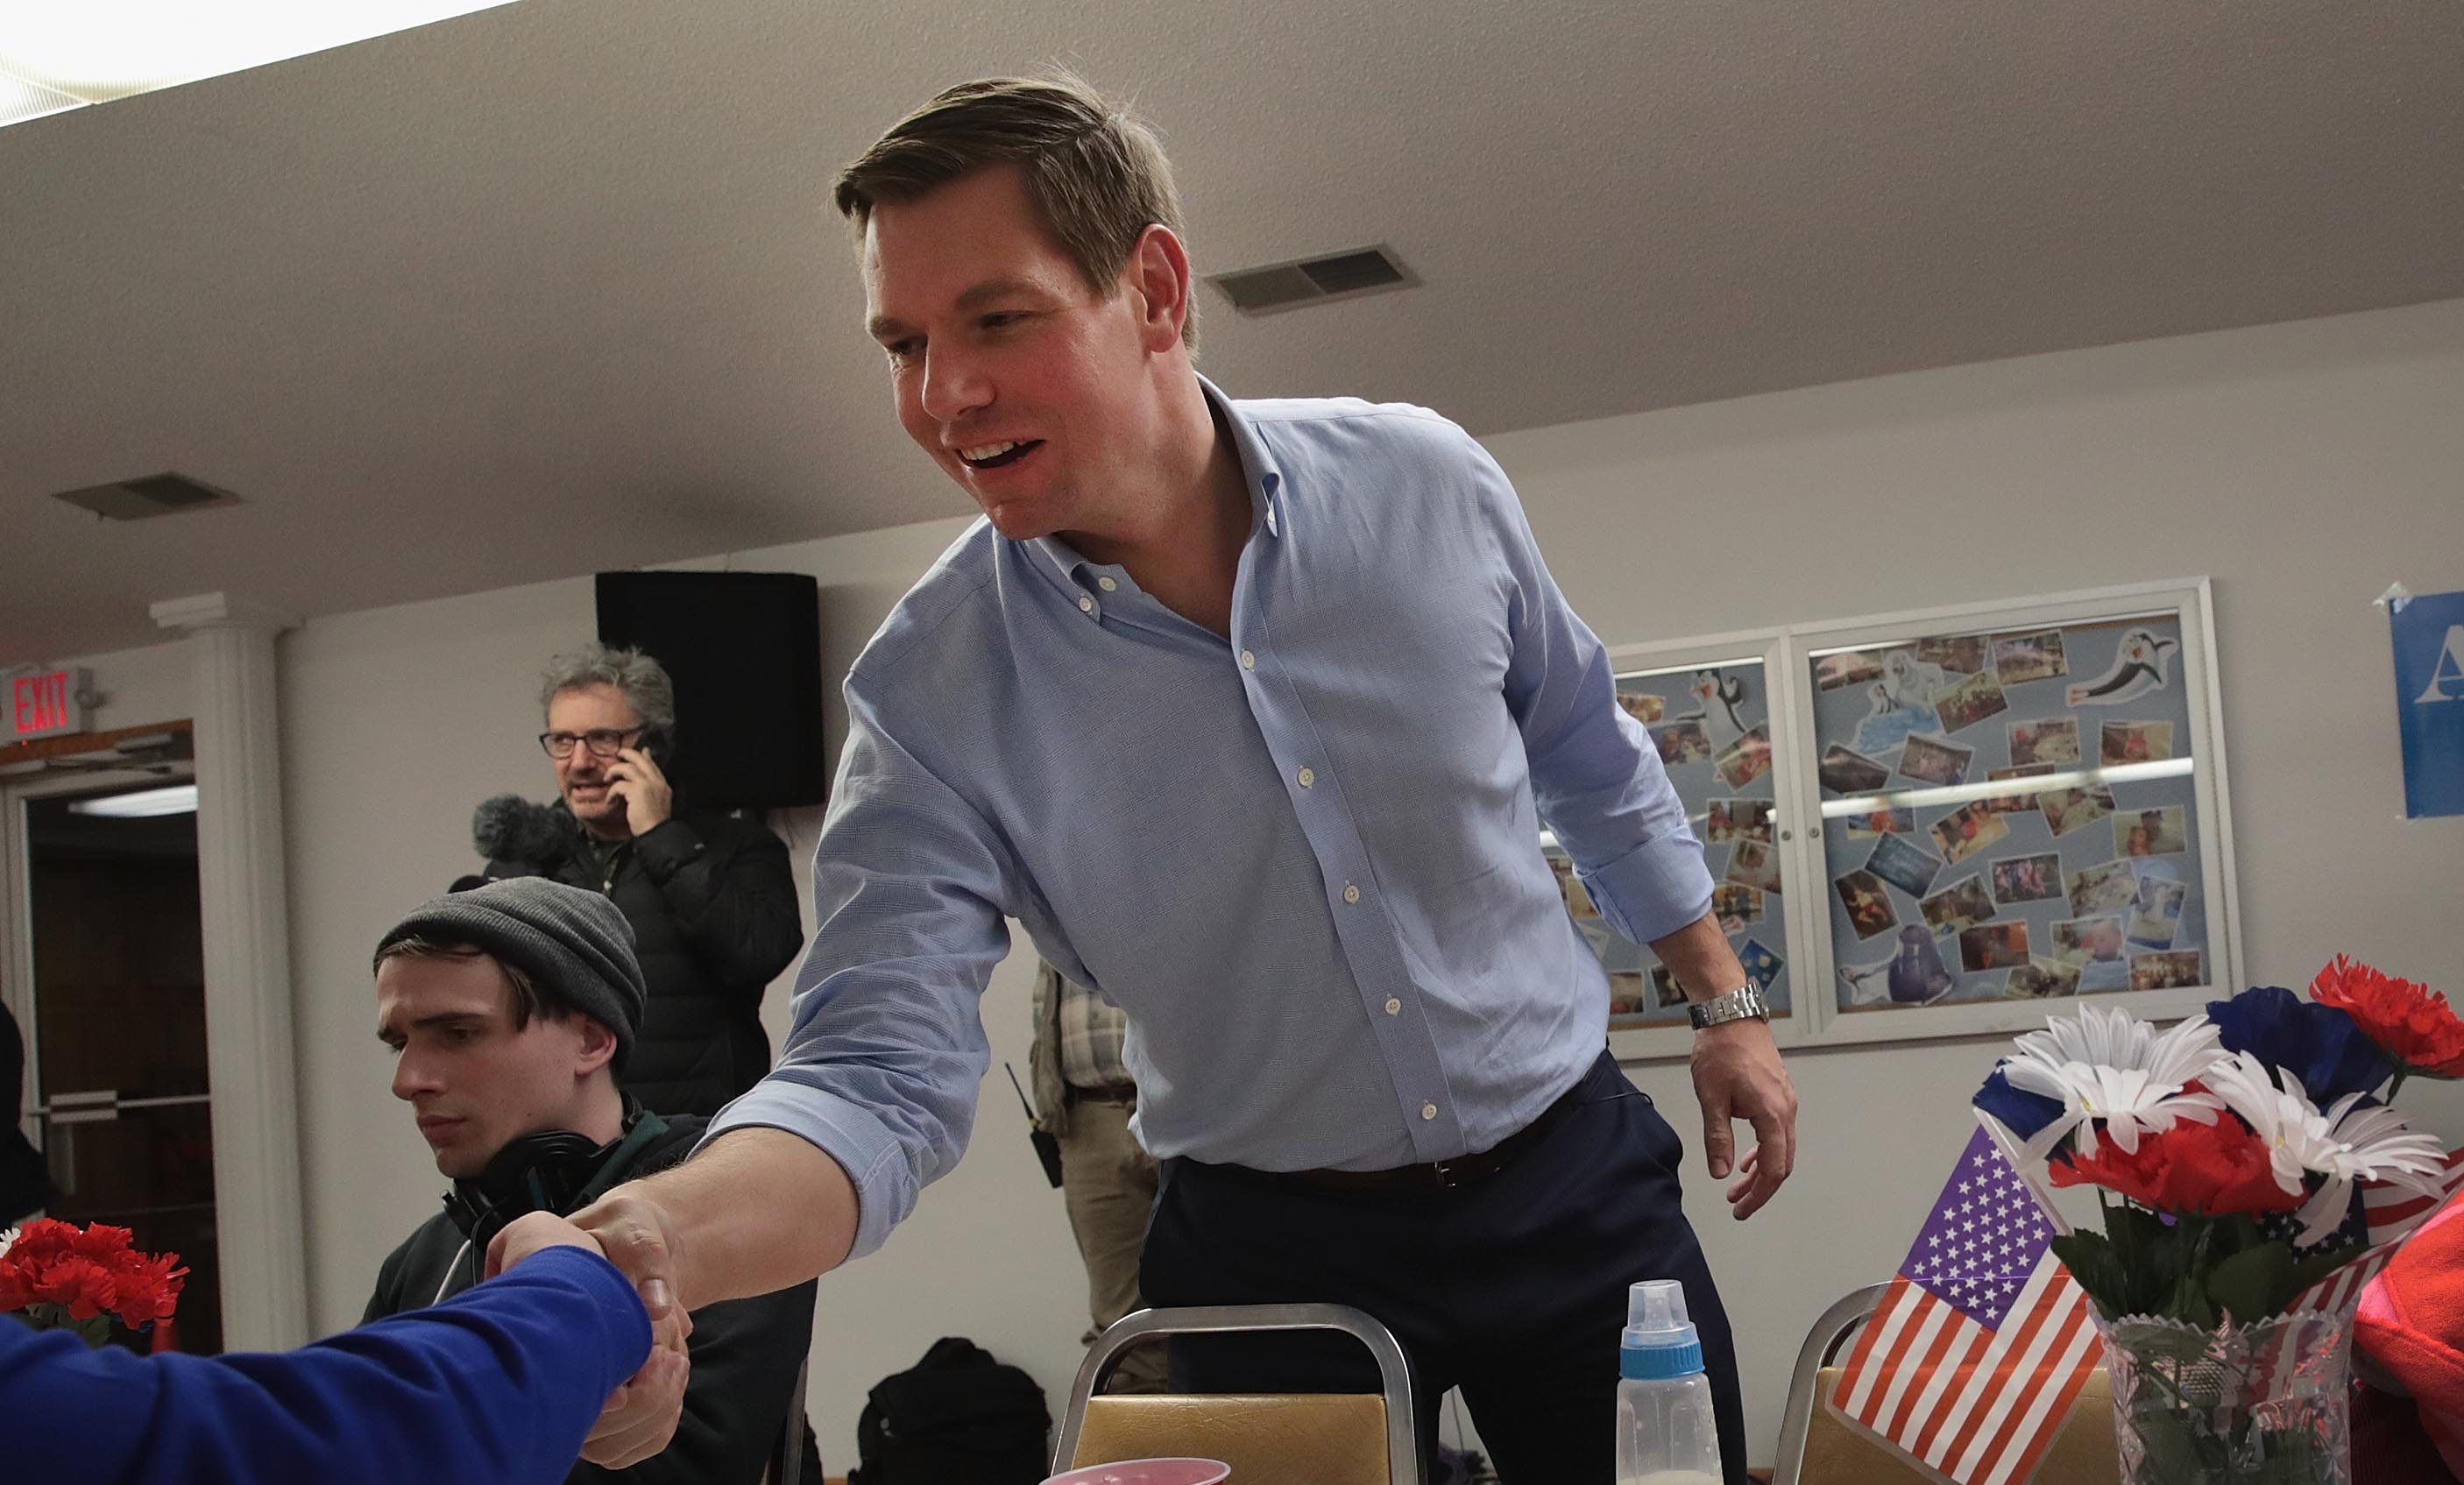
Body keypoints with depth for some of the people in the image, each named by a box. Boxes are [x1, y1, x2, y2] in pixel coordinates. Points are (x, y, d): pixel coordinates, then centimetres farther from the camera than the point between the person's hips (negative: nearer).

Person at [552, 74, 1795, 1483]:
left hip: (1573, 1180, 2)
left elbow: (1591, 758, 7)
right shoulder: (933, 695, -18)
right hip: (1272, 1257, -1)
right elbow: (878, 1078, -24)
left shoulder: (1425, 484, -11)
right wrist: (655, 1235, -44)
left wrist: (1727, 1001, 10)